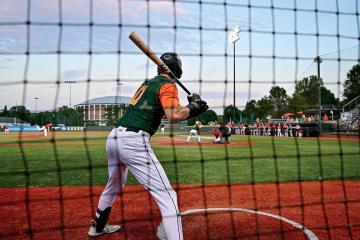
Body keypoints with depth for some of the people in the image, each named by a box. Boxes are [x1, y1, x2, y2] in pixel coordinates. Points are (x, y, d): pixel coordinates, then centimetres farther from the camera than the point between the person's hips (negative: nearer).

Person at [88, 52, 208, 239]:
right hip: (134, 142, -9)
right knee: (166, 195, -8)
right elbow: (174, 116, -18)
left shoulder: (148, 82, 22)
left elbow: (165, 111, 24)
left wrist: (190, 108, 14)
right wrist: (193, 106, -1)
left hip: (113, 138, 9)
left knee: (114, 185, 32)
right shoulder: (167, 84, -2)